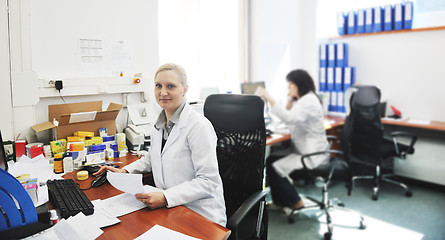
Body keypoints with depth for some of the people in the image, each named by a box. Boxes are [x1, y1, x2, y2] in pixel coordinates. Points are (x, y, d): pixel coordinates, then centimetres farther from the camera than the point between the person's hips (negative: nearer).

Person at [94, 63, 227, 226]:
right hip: (169, 208, 7)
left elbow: (208, 181, -20)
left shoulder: (199, 126, -17)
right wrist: (124, 171, 13)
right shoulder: (160, 123, 9)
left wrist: (165, 198, -27)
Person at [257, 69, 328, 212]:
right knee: (270, 160, 4)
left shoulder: (309, 101, -18)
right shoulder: (302, 99, 15)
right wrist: (290, 101, 5)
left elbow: (289, 118, -33)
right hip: (303, 151, 10)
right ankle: (280, 201, 13)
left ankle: (296, 203, 3)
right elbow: (290, 123, 16)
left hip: (312, 155, -10)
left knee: (274, 169, -15)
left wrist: (269, 99, -33)